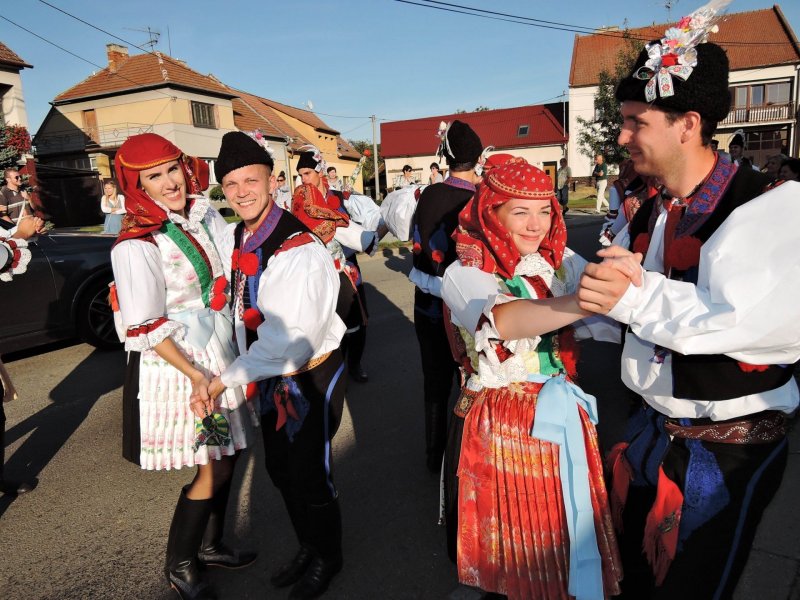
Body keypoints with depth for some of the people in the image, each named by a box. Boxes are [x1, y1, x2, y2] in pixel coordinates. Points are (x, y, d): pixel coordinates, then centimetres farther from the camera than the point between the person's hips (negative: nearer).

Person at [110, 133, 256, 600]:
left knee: (228, 456, 16)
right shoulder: (137, 244, -17)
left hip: (219, 355, 7)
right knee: (212, 470, 2)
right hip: (179, 366, -7)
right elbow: (145, 328, -18)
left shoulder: (204, 214, 3)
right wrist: (195, 376, -18)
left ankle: (210, 546, 39)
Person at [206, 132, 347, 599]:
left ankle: (327, 558, 35)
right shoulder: (239, 238, 1)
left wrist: (226, 379, -23)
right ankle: (308, 547, 45)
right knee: (279, 469, 21)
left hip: (310, 377, -8)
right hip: (269, 376, 8)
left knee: (309, 474, 7)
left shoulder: (300, 249, -26)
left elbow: (292, 339, -29)